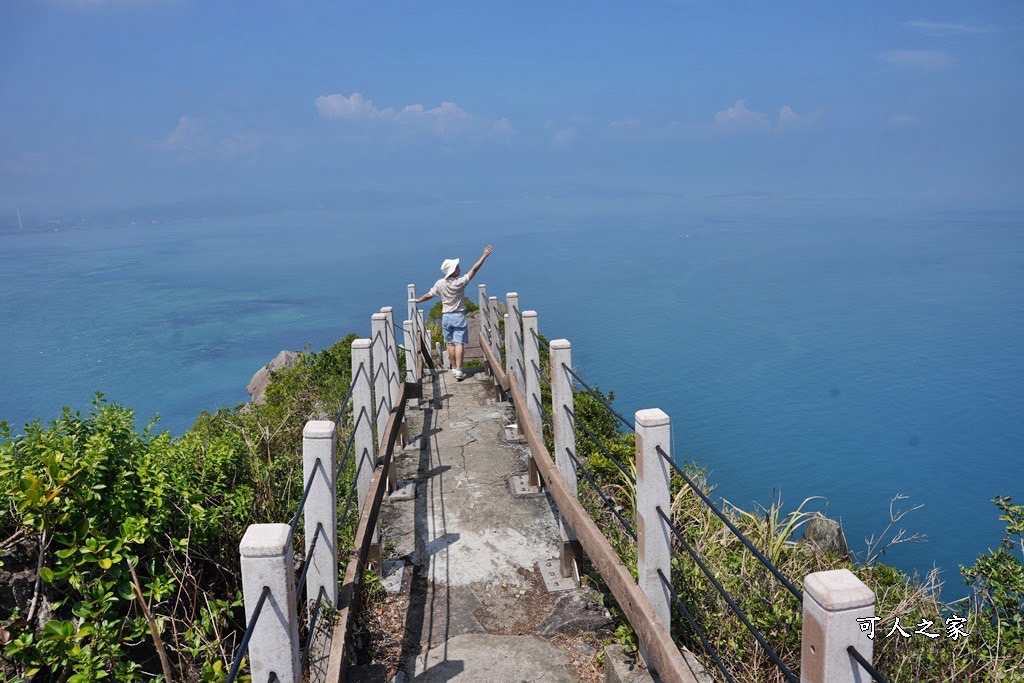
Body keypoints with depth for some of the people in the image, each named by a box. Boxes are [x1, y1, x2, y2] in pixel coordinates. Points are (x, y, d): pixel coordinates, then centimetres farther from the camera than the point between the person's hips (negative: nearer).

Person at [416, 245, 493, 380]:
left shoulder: (440, 284, -3)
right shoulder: (460, 283, -14)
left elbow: (429, 295, 7)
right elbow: (474, 270, -11)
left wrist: (418, 301, 26)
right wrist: (484, 256, -6)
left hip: (446, 317, 4)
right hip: (459, 316, -4)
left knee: (450, 343, 11)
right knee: (459, 344, -4)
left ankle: (454, 368, 17)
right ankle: (459, 370, -9)